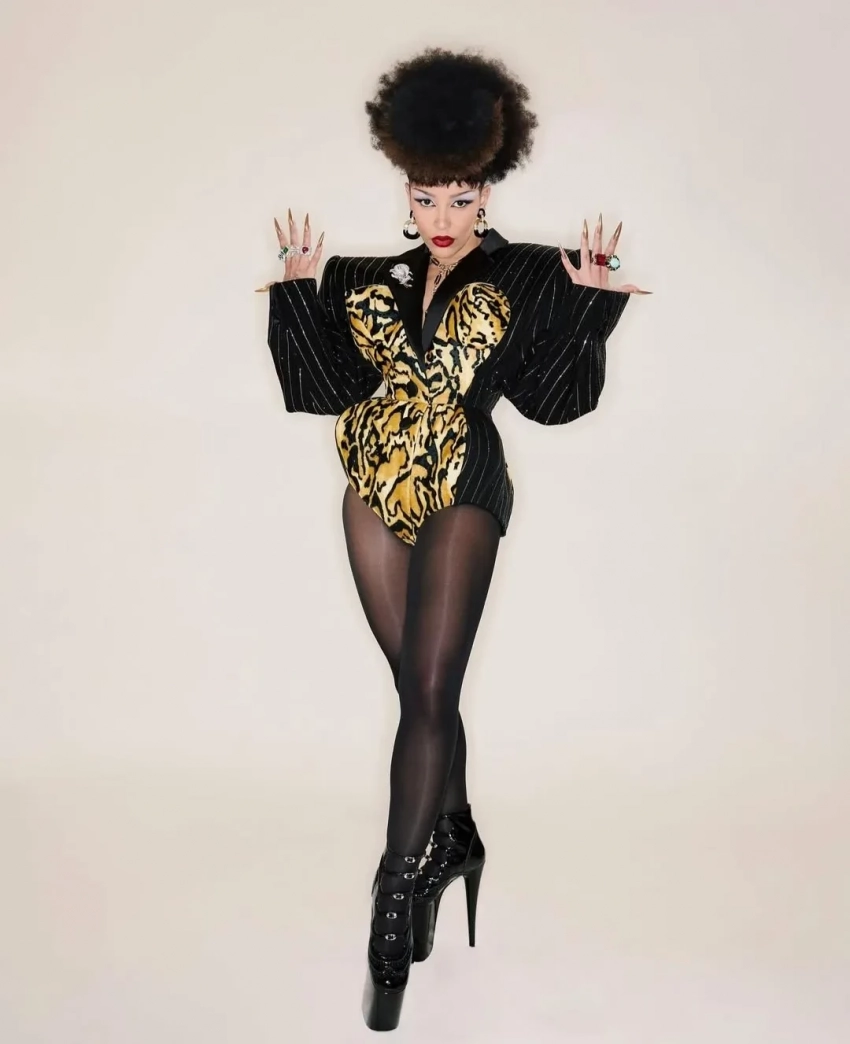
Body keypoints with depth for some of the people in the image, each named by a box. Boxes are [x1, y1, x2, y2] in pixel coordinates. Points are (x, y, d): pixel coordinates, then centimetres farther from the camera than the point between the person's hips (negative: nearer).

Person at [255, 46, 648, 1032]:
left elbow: (548, 393, -4)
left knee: (428, 690, -11)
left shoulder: (525, 277, 1)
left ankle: (398, 892, -6)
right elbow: (335, 380, 4)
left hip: (460, 493, -4)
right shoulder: (375, 278, 10)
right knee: (420, 686, 12)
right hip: (375, 491, 4)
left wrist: (589, 302, -13)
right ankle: (454, 839, 31)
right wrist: (302, 289, -1)